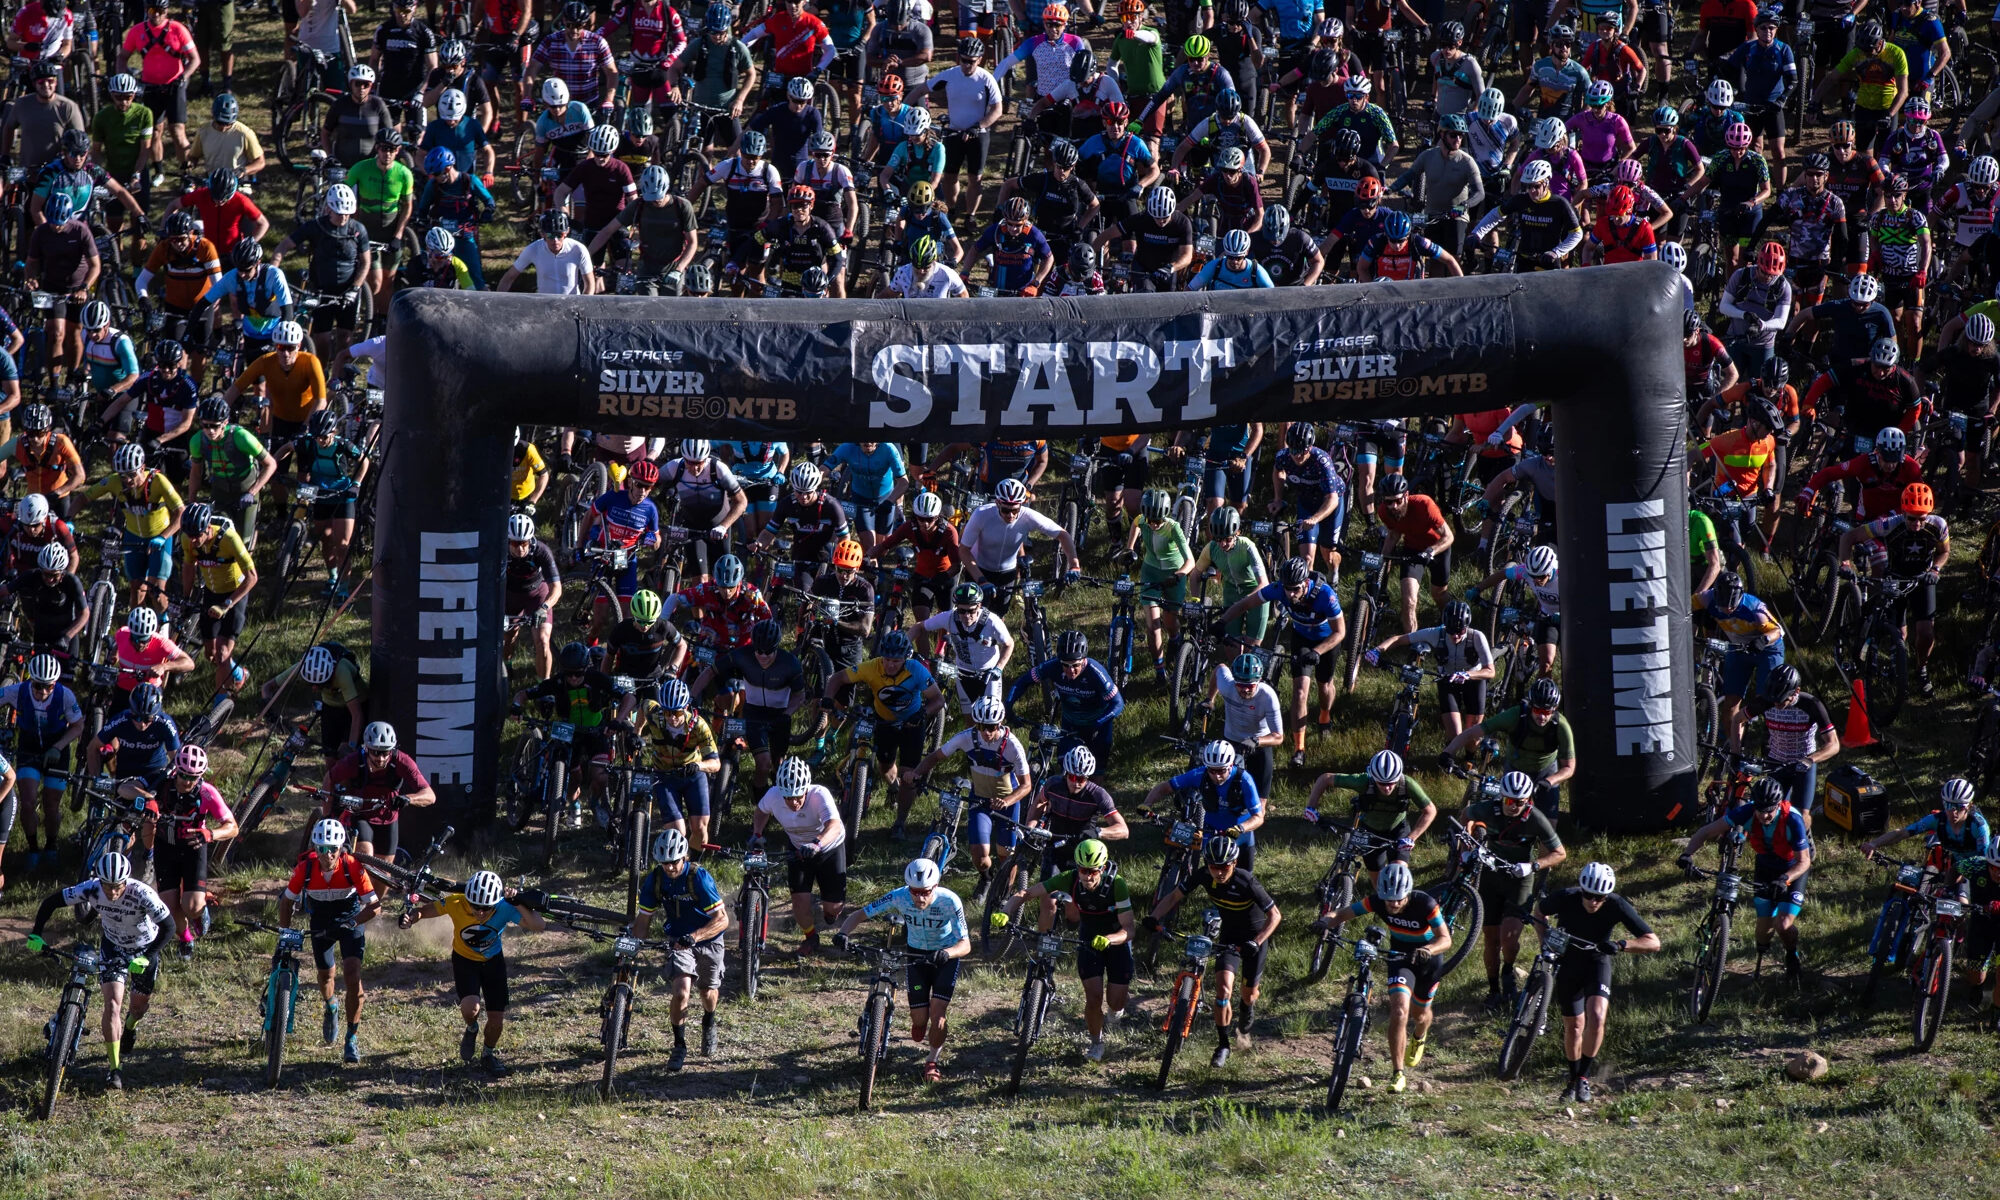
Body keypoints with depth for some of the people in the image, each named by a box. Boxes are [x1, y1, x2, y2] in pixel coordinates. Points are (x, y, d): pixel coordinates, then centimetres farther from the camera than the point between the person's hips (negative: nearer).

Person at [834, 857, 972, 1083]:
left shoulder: (950, 901, -31)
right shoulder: (900, 897, -26)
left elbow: (965, 945, -33)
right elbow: (859, 914, -20)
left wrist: (947, 953, -55)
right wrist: (843, 933, -40)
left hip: (946, 955, -2)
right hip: (917, 954, 2)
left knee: (937, 1013, -15)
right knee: (919, 1020, -2)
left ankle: (933, 1061, 12)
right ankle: (919, 1037, 37)